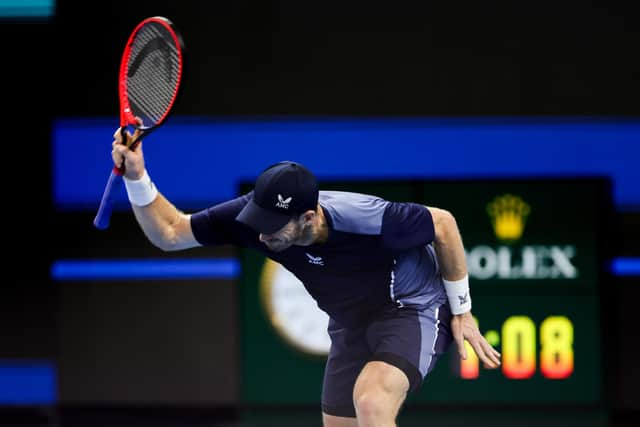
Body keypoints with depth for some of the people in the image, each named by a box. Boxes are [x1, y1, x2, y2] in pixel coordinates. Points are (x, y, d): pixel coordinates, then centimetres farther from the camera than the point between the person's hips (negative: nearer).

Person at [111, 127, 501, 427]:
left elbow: (443, 224, -17)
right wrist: (137, 178, -31)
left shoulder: (369, 220, -35)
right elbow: (170, 233, -13)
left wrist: (461, 311, -9)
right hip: (352, 324, 7)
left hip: (414, 308, -7)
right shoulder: (254, 215, -21)